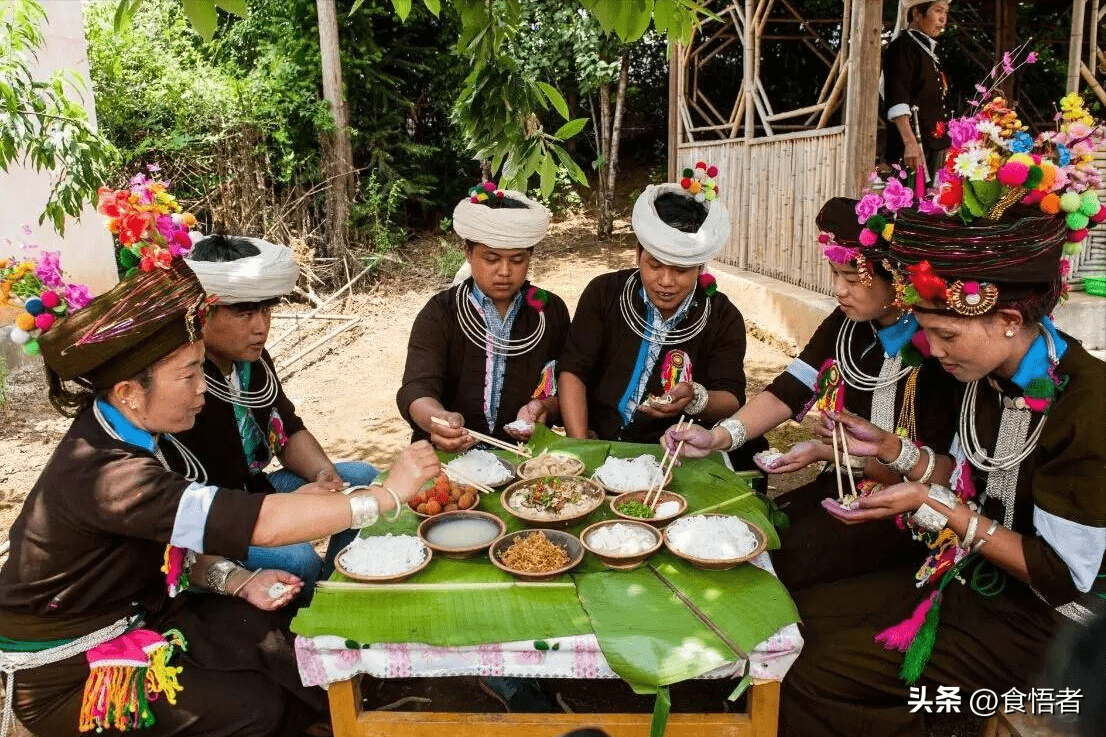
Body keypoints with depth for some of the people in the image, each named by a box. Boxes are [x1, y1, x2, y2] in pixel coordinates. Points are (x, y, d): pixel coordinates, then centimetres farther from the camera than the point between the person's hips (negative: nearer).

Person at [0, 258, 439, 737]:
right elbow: (262, 523, -39)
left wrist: (237, 581, -14)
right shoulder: (101, 473, -33)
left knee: (289, 637, -5)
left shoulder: (138, 436, -6)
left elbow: (175, 543, 4)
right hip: (69, 674, -7)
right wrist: (388, 495, -33)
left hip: (134, 615, 7)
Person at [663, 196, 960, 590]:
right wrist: (717, 436, -17)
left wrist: (832, 452, -25)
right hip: (841, 488, 6)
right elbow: (787, 392, -1)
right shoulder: (846, 324, 0)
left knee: (780, 560, -21)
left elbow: (944, 472, -19)